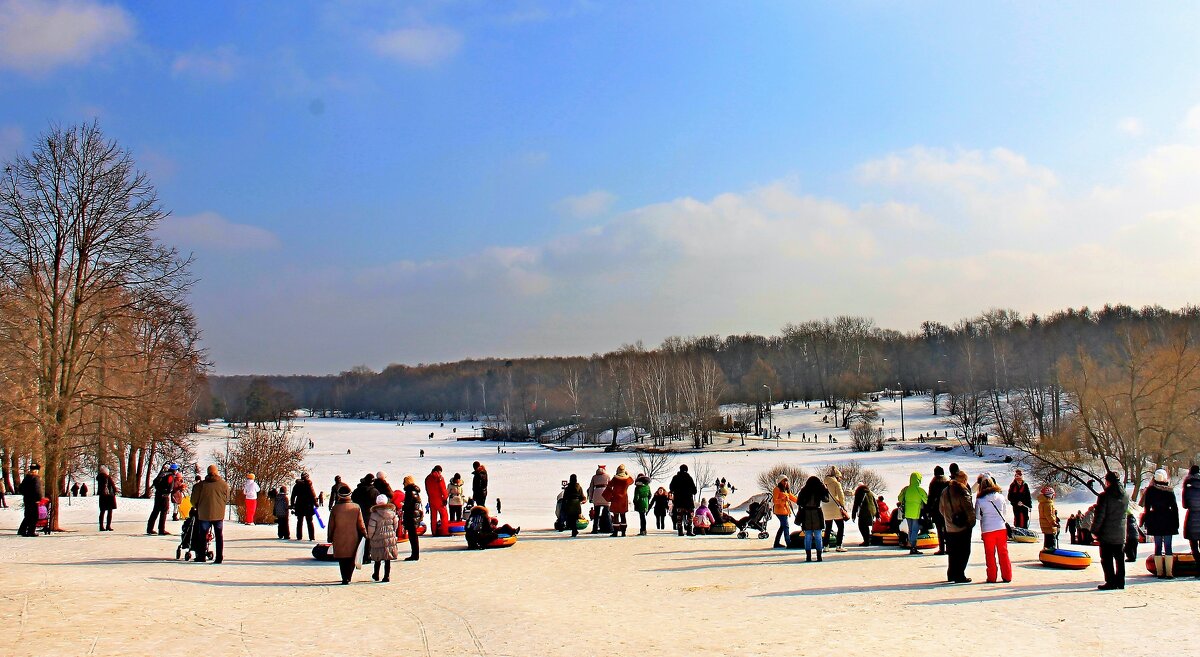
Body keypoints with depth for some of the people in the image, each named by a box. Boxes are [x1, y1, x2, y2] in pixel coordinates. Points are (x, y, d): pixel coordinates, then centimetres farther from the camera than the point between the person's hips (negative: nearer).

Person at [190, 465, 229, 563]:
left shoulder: (201, 485, -6)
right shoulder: (224, 484, 0)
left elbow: (194, 500, 0)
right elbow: (227, 500, 8)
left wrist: (196, 507, 21)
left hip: (204, 514, -1)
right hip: (219, 514, 1)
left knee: (202, 536, 14)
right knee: (219, 536, 8)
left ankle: (201, 556, 16)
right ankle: (219, 557, 4)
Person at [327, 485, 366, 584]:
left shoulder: (335, 508, -7)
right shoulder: (356, 507, -6)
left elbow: (331, 525, 0)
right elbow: (361, 525, -1)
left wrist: (330, 537, 11)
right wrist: (364, 534, 12)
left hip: (339, 539, 0)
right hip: (353, 538, 0)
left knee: (342, 560, 9)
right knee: (351, 559, 12)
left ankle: (345, 578, 2)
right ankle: (348, 578, 7)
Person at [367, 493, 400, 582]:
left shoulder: (374, 514, -12)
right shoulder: (392, 513, -1)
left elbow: (371, 528, -9)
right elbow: (396, 525, 8)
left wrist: (370, 537, 8)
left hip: (378, 539, -2)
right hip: (390, 538, 2)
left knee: (378, 559, 14)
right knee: (388, 559, 7)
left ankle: (376, 575, 26)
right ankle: (387, 576, 6)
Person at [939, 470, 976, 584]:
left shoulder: (945, 492, 7)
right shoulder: (962, 491, -15)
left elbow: (941, 509, 15)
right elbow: (969, 509, -19)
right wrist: (972, 522, -5)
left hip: (949, 528, 7)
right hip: (963, 528, -6)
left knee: (952, 553, 16)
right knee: (963, 552, 1)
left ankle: (951, 574, 22)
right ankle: (959, 575, 0)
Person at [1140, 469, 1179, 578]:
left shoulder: (1150, 490, -3)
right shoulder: (1170, 490, -4)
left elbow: (1147, 507, 0)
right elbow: (1174, 507, -2)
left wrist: (1146, 521, 8)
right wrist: (1176, 523, 4)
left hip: (1155, 521, 1)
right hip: (1168, 520, -1)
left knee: (1158, 546, 6)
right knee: (1168, 547, 2)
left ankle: (1159, 572, 5)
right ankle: (1169, 573, -3)